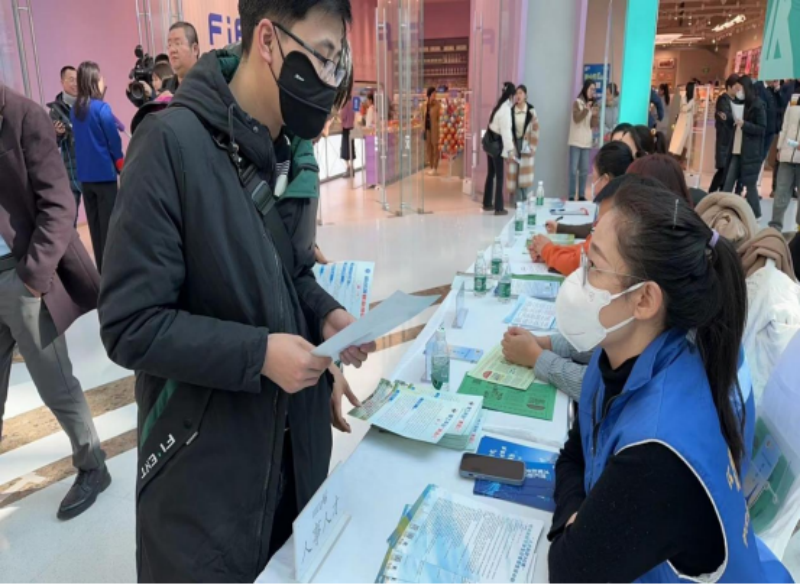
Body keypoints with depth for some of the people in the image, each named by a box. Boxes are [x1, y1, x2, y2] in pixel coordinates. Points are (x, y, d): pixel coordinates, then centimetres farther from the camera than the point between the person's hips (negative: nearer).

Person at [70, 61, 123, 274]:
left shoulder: (75, 109, 8)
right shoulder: (102, 108, -12)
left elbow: (80, 139, 14)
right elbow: (114, 141, -9)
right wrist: (120, 165, 4)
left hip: (85, 175, 7)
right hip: (104, 173, -7)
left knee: (94, 224, 11)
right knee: (109, 224, -1)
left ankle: (102, 268, 18)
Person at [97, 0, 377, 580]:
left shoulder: (288, 150, 3)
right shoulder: (173, 141, -21)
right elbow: (130, 325, -20)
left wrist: (323, 312, -6)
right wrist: (258, 354, -25)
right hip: (207, 463, -6)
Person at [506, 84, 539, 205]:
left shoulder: (531, 111, -5)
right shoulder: (511, 111, -1)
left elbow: (535, 129, -4)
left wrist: (532, 147, -8)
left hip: (526, 145, -2)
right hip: (514, 144, 2)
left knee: (526, 174, -3)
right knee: (514, 174, 3)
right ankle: (517, 202, 12)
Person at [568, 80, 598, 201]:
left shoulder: (593, 105, 12)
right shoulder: (577, 102, -3)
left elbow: (592, 125, 9)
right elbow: (576, 119, -14)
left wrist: (595, 115, -8)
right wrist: (586, 109, -23)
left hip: (587, 142, 5)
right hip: (576, 142, -5)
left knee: (584, 170, 5)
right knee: (573, 170, -7)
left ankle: (581, 195, 10)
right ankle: (571, 196, -4)